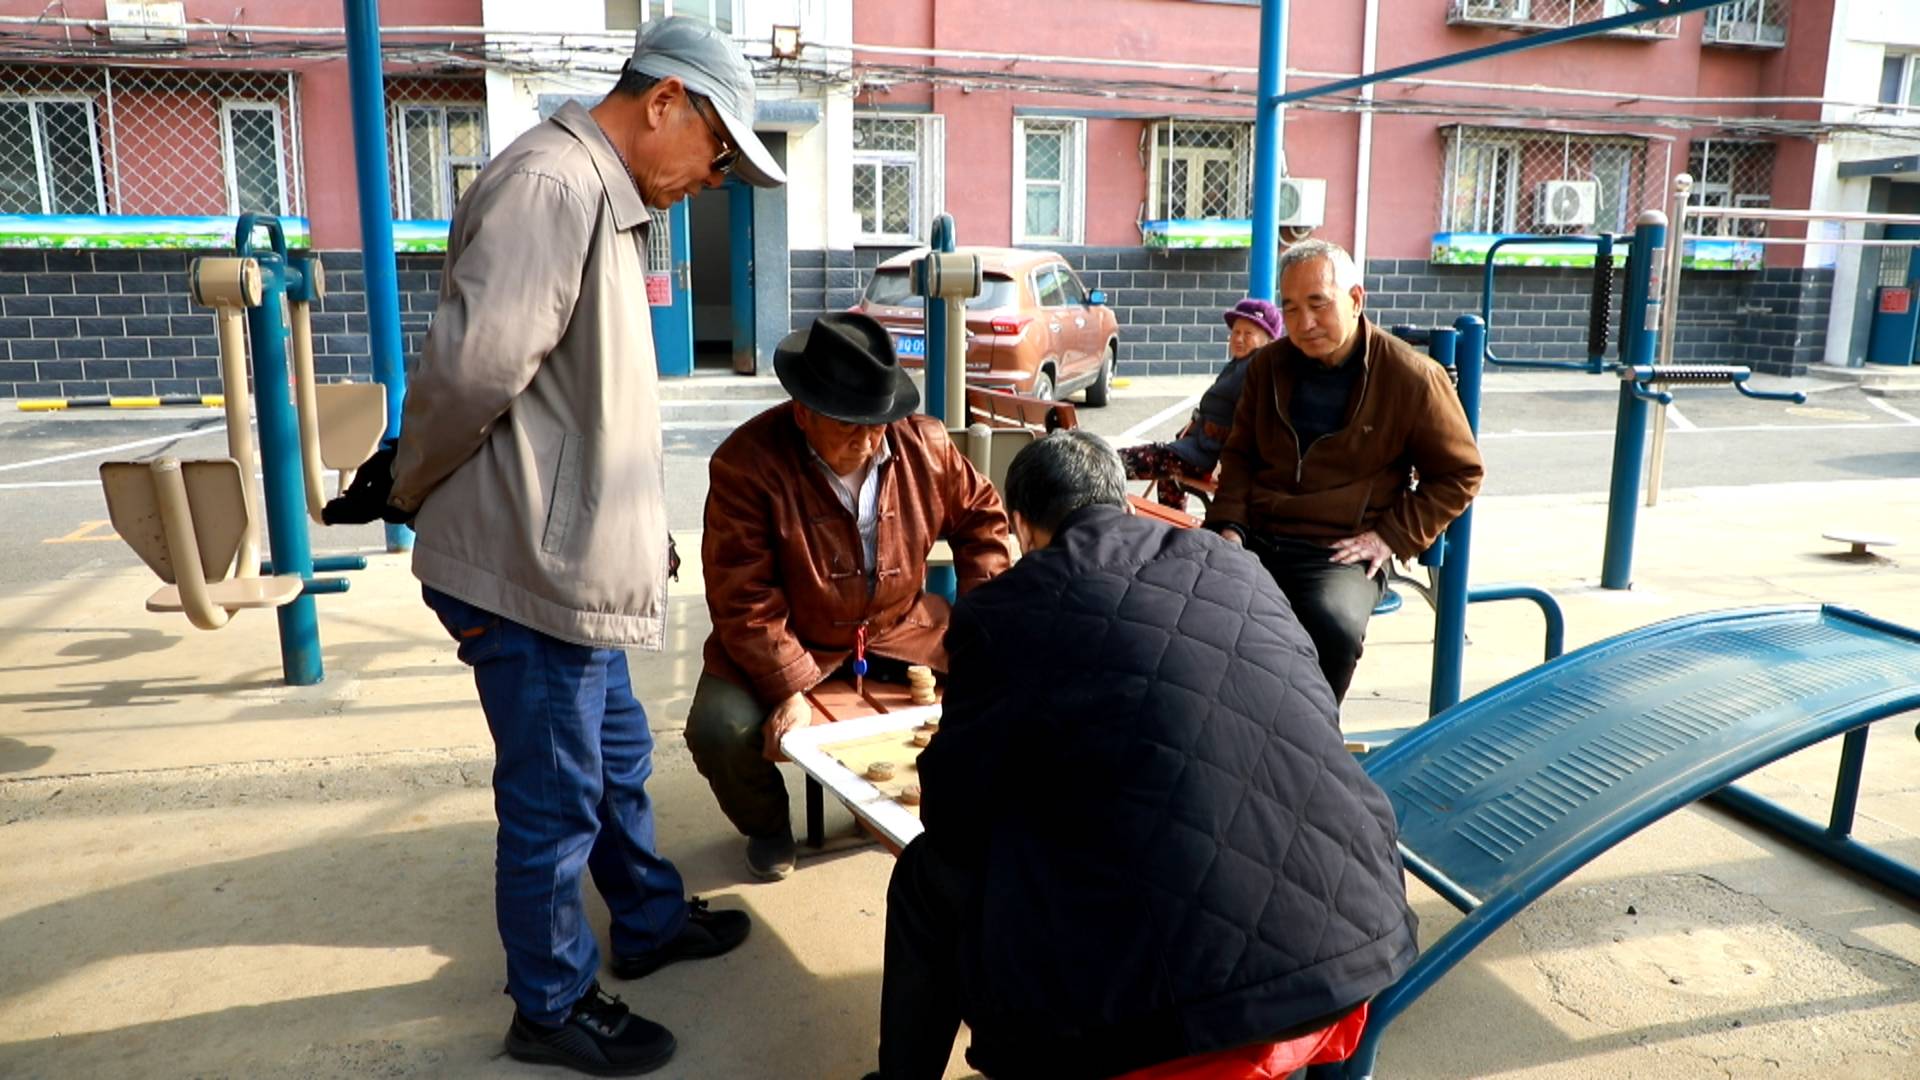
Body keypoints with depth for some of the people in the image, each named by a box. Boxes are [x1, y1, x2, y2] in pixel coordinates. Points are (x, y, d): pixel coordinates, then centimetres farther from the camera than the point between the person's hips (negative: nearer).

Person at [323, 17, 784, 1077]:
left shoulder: (600, 197, 15)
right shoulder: (551, 184, -20)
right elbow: (473, 362, -27)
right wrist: (406, 488, -11)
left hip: (573, 561, 10)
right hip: (532, 568, -10)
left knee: (618, 759, 23)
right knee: (556, 796, 5)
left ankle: (649, 920, 43)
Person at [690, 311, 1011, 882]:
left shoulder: (926, 444, -10)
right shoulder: (746, 463, -21)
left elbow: (981, 517, 7)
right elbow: (744, 599, -20)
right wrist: (788, 689, -27)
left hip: (900, 623, 3)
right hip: (791, 640, -3)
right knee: (719, 729, -26)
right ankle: (767, 827, 11)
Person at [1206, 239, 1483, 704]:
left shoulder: (1413, 378, -2)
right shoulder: (1268, 365, 11)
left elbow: (1460, 474, 6)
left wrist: (1392, 536, -4)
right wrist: (1228, 523, 3)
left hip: (1342, 552, -3)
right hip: (1255, 536, 4)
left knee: (1333, 629, -36)